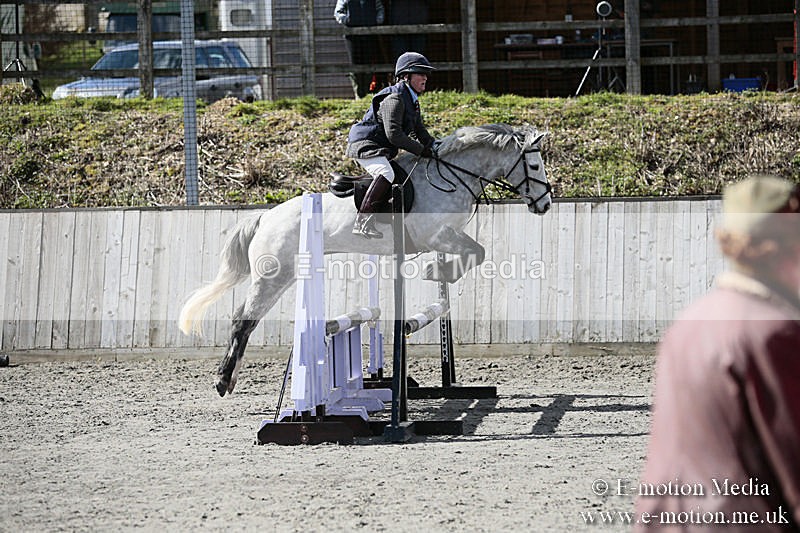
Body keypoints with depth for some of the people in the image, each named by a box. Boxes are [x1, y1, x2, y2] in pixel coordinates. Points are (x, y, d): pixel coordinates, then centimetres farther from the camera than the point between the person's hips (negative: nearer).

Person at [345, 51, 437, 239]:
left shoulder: (412, 100, 14)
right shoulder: (395, 99, -19)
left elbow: (420, 131, 21)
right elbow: (393, 134, -27)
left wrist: (436, 149, 7)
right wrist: (421, 150, -23)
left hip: (380, 149, 11)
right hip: (365, 144, -11)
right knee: (386, 174, -33)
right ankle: (362, 222, -40)